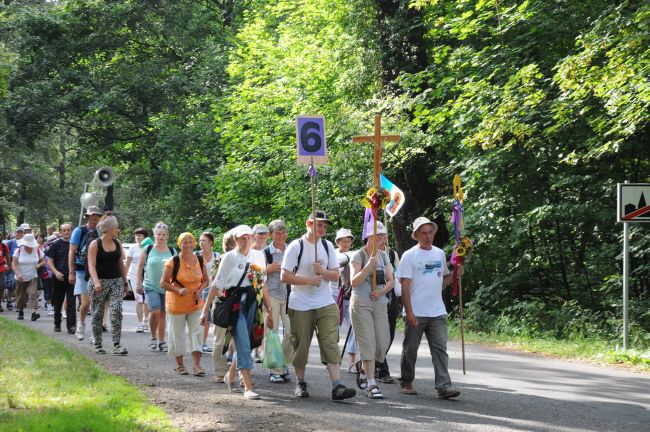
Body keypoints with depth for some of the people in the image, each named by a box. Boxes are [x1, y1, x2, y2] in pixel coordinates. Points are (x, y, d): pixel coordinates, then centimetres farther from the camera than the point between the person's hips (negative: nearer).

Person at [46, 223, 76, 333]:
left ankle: (71, 326, -10)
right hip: (59, 278, 1)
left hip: (71, 278, -1)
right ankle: (57, 324, 24)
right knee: (58, 303, 10)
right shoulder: (56, 245, 4)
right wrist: (56, 272, -13)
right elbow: (49, 261, 4)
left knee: (71, 303, -8)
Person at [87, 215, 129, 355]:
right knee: (97, 314, 5)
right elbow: (91, 266, -13)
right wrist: (96, 282, -26)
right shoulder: (95, 245, -6)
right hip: (100, 283, -3)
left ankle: (116, 345, -14)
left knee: (116, 312, -11)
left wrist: (125, 282, 15)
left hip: (116, 282, 3)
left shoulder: (117, 243, 9)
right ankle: (98, 345, 16)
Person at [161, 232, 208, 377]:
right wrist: (178, 290, -23)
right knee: (177, 334, 7)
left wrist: (200, 290, -7)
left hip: (196, 304, 3)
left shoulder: (200, 261, 3)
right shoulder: (173, 262, -9)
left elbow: (205, 281, 14)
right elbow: (163, 283, -9)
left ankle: (196, 365, -7)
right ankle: (180, 365, 20)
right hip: (176, 304, -3)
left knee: (196, 332, -6)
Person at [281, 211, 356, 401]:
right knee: (301, 346, 5)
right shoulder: (296, 246, -5)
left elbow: (336, 275, 10)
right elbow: (284, 276, -9)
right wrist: (309, 280, -17)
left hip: (325, 304, 3)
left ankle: (337, 386, -15)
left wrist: (323, 272, -11)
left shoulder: (327, 246, 9)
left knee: (331, 344, -8)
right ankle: (300, 383, 22)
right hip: (300, 306, -3)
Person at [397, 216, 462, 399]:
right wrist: (409, 312, -16)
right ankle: (407, 383, 20)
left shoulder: (440, 254, 12)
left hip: (437, 312, 4)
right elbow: (405, 286, -9)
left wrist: (455, 274, 1)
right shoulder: (409, 256, -4)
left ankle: (443, 386, -10)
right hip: (416, 313, -4)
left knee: (440, 348, -5)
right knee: (410, 350, 7)